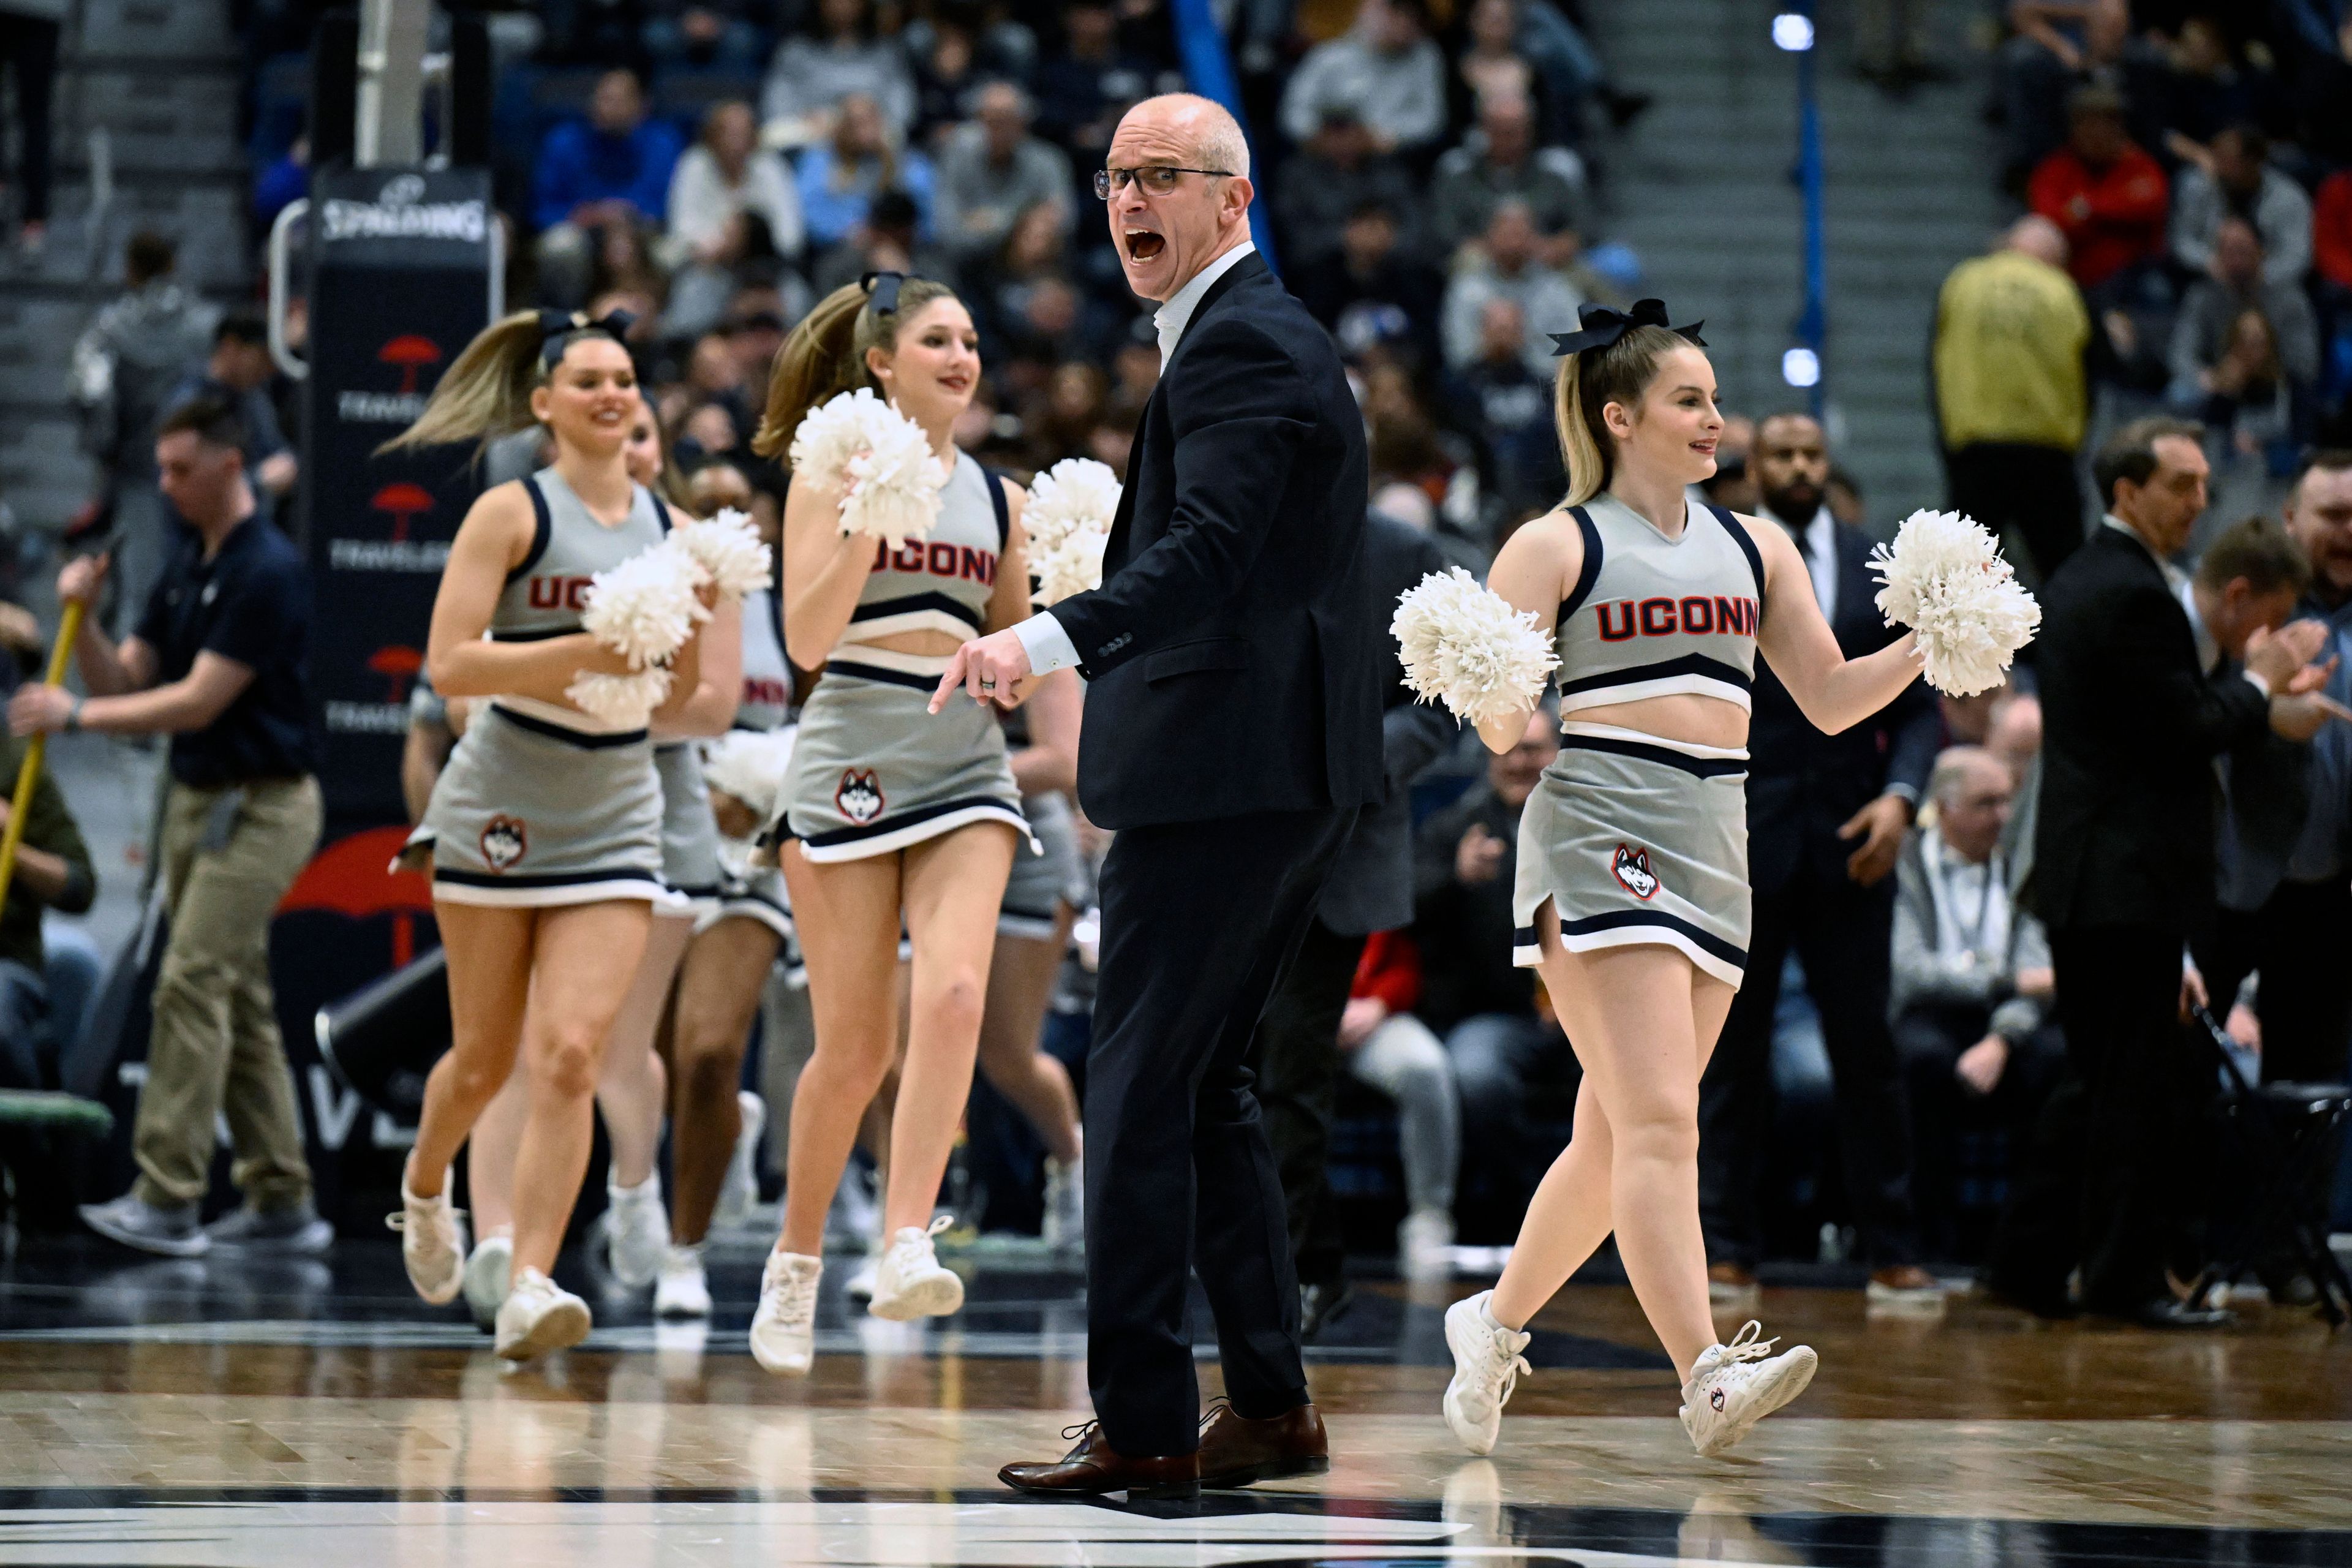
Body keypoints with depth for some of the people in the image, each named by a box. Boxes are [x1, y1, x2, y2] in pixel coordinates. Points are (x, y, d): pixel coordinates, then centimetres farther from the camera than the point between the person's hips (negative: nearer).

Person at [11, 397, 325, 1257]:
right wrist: (80, 618, -7)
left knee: (192, 984, -16)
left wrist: (75, 715, -20)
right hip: (196, 799, 9)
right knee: (239, 1000, 9)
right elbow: (123, 679, 12)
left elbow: (199, 700, -21)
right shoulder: (184, 562, 11)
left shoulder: (269, 572, -17)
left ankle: (167, 1200, -18)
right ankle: (281, 1202, 13)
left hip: (260, 805, -9)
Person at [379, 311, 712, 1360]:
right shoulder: (512, 512, -6)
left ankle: (530, 1288, -14)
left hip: (613, 823, 2)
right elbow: (448, 663, -15)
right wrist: (583, 653, -23)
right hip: (499, 809, -2)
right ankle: (424, 1187, 41)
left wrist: (690, 625, -6)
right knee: (486, 1057, 9)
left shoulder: (667, 524, 7)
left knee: (570, 1055, -12)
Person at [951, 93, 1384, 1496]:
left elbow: (1205, 554, -27)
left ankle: (1143, 1424, -8)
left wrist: (1044, 642, -39)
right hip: (1299, 773, 11)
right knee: (1204, 1085, 14)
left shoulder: (1241, 345, -12)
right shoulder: (1274, 334, 21)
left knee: (1144, 1090, -8)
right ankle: (1271, 1407, 15)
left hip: (1222, 772, -11)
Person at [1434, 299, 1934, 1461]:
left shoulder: (1752, 546, 17)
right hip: (1599, 839, -6)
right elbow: (1500, 727, -3)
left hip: (1714, 845, 6)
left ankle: (1496, 1320, 29)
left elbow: (1831, 700, 17)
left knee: (1617, 1141, 9)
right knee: (1658, 1123, -17)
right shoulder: (1554, 548, 1)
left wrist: (1927, 642, 1)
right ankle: (1707, 1377, -27)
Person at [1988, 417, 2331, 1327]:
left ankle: (2027, 1260, 15)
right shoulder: (2134, 595, -16)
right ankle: (2124, 1277, 0)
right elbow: (2188, 732, -18)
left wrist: (2255, 685, 16)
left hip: (2081, 872, 10)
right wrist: (2261, 682, -3)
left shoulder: (2072, 585, 16)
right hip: (2130, 877, -10)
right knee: (2139, 1085, -4)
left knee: (2098, 1080, 14)